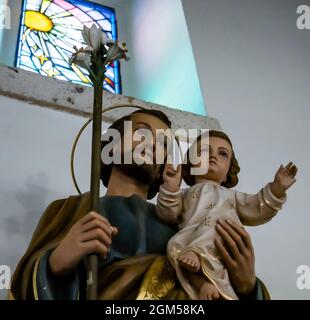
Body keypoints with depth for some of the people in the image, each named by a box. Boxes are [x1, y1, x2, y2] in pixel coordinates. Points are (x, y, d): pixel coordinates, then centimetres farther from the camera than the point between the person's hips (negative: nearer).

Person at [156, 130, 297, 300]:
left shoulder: (232, 195, 36)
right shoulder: (185, 194, 33)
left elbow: (257, 211, 21)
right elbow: (167, 214, 16)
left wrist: (277, 188, 10)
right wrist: (170, 186, 3)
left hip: (225, 245, 1)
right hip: (192, 239, -1)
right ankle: (202, 282, -44)